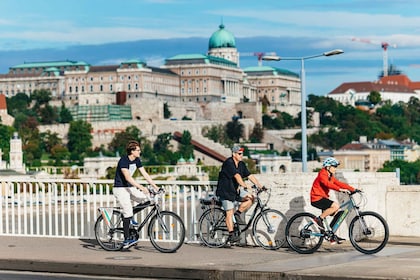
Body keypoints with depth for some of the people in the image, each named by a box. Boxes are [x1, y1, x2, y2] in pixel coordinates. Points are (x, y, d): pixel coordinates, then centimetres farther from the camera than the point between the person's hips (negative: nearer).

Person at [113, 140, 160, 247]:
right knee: (128, 212, -15)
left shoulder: (137, 160, 4)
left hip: (130, 187, 8)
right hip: (120, 189, -8)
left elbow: (145, 174, 4)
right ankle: (126, 240, -9)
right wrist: (141, 187, -37)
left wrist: (155, 186, -4)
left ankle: (129, 217, 10)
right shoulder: (123, 160, -20)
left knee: (147, 199, -8)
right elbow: (127, 177, -30)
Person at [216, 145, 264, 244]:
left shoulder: (241, 164, 5)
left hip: (235, 190, 7)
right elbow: (237, 176, -32)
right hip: (225, 191, -7)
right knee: (229, 213, -8)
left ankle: (238, 214, 3)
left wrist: (260, 186, -6)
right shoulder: (228, 163, -20)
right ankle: (231, 235, -6)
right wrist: (245, 186, -42)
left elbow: (250, 176, 2)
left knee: (250, 198, -11)